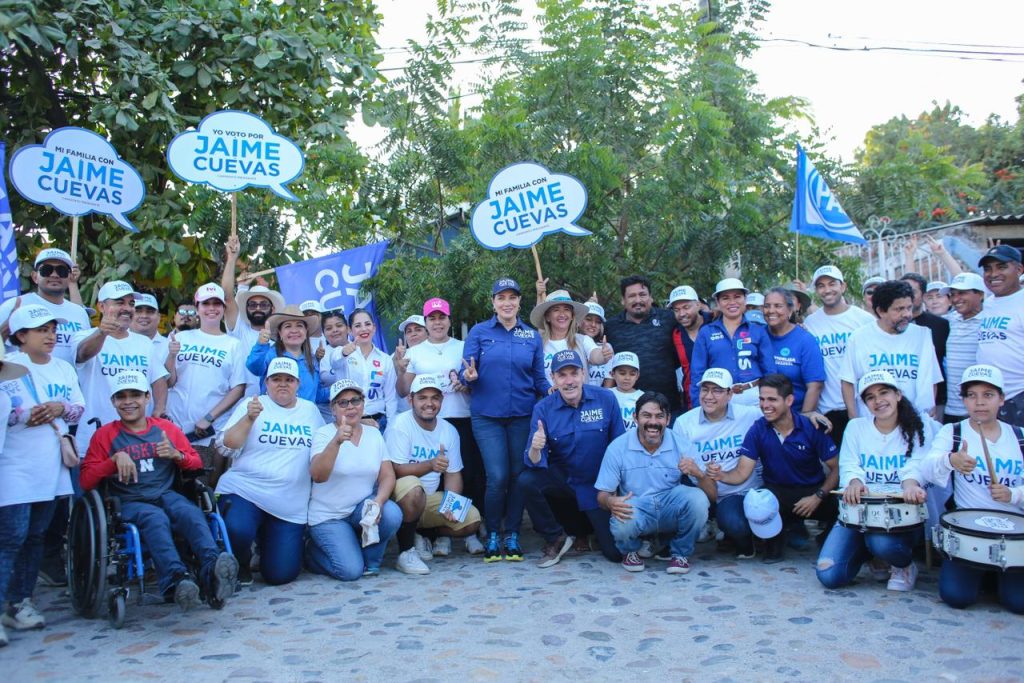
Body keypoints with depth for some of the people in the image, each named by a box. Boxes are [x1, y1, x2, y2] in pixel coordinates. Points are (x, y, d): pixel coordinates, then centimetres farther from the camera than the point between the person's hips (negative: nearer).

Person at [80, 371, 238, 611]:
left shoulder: (167, 427, 19)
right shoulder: (105, 434, 14)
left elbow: (197, 465, 20)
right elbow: (86, 481, 5)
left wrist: (176, 455, -1)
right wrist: (115, 459, -10)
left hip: (167, 495, 2)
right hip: (129, 502, -2)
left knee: (191, 512, -34)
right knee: (156, 518, -38)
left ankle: (213, 571, -58)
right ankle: (178, 579, -61)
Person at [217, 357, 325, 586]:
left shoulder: (311, 410, 14)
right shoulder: (251, 405, 4)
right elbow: (228, 444, -4)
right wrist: (250, 418, -17)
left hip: (291, 507, 2)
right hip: (243, 491, -2)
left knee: (280, 574, -5)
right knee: (238, 530, -35)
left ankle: (266, 541, 30)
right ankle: (241, 565, 2)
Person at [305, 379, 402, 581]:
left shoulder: (374, 433, 3)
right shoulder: (323, 434, -11)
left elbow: (387, 476, -2)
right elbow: (318, 475, -27)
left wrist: (378, 501, -23)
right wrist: (336, 441, -42)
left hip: (362, 508, 4)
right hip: (328, 516, -4)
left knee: (392, 514, -27)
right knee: (351, 571, -18)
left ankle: (369, 562, 1)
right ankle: (312, 551, 14)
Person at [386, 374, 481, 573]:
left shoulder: (449, 431, 3)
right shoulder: (401, 425, -14)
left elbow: (453, 474, 4)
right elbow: (396, 470, -20)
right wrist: (430, 465, -36)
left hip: (431, 500, 5)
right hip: (400, 499, -5)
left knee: (472, 519, -12)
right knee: (412, 487, -38)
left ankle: (431, 534, 15)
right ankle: (405, 552, -18)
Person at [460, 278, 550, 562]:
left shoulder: (532, 336, 9)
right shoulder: (479, 332, 3)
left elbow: (539, 377, 10)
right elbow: (465, 372, 0)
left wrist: (551, 390, -9)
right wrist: (469, 376, -22)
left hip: (522, 415, 2)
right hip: (487, 415, -2)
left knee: (518, 475, 4)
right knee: (497, 477, -10)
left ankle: (512, 536, 19)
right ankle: (492, 536, 10)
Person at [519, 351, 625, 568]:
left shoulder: (606, 399, -14)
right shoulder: (543, 409, -12)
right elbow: (535, 463, -15)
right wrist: (535, 449, -38)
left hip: (599, 485, 0)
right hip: (563, 480, 0)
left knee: (615, 552, -4)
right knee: (526, 481, -29)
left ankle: (587, 526, 31)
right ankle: (556, 538, -4)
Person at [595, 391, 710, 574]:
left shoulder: (681, 443, -8)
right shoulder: (617, 447, -8)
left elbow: (711, 494, -9)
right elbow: (602, 495, -4)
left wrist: (698, 474, -32)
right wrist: (610, 502, -29)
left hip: (671, 510, 1)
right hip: (636, 511, -1)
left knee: (698, 498, -29)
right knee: (622, 524, -35)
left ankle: (681, 552, 1)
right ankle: (630, 550, 6)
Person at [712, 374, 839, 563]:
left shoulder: (812, 427, -11)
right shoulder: (757, 430, -9)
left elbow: (836, 468, -6)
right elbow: (742, 472, -11)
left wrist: (818, 497, -19)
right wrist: (722, 475, -32)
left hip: (813, 491, 0)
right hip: (777, 492, 0)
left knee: (840, 507, -29)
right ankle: (775, 543, 2)